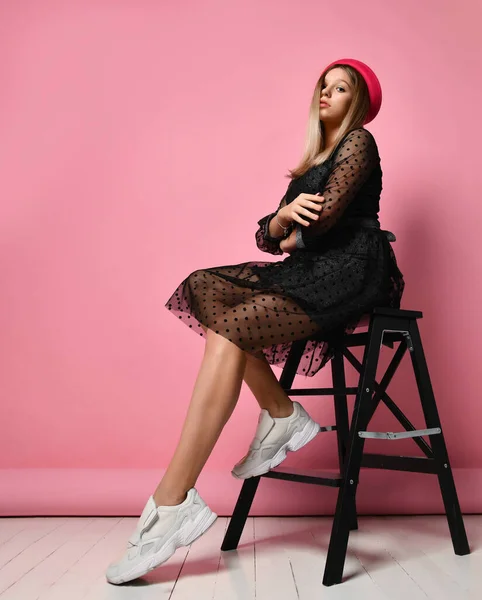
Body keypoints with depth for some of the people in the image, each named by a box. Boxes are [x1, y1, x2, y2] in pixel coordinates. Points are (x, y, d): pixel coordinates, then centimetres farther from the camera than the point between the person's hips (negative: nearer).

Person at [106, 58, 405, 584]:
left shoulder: (359, 141, 5)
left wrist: (292, 236, 8)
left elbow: (326, 213, -11)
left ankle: (173, 503, -29)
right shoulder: (313, 160, 27)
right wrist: (283, 217, -8)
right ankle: (281, 414, -10)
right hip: (310, 272, 8)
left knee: (229, 331, -26)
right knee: (207, 290, -10)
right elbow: (267, 235, 15)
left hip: (348, 274, -8)